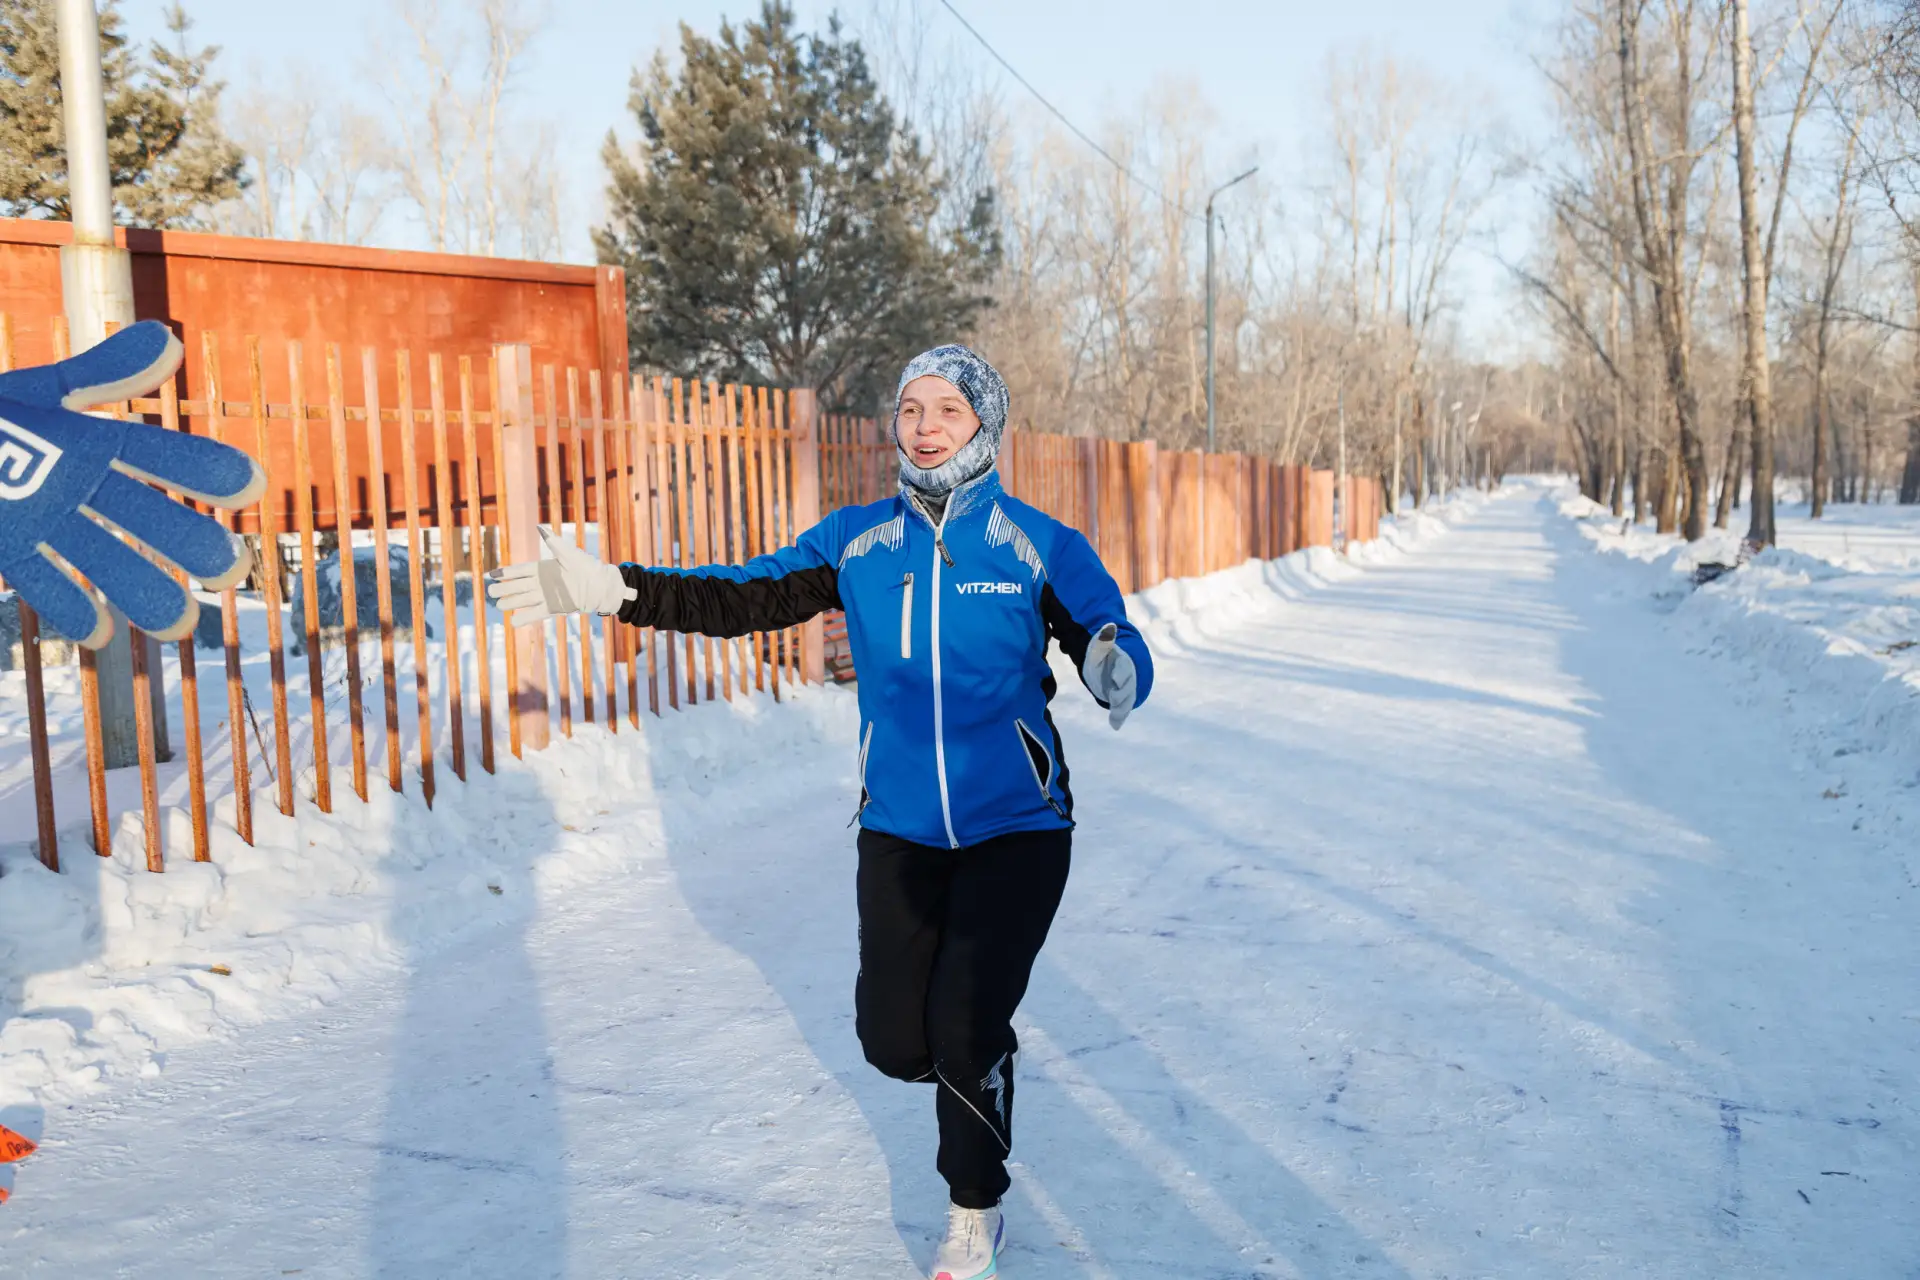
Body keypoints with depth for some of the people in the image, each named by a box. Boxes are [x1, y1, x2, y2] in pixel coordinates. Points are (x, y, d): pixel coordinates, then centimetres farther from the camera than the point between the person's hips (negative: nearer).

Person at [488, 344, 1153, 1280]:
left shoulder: (1039, 545, -9)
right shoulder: (857, 540, 0)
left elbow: (1109, 639, -14)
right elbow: (746, 598, 0)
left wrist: (1117, 671, -38)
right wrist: (616, 591, -9)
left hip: (1016, 829, -3)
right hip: (899, 831, 3)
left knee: (966, 1034, -4)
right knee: (895, 1040, 2)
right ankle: (975, 1060, 40)